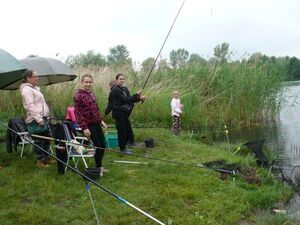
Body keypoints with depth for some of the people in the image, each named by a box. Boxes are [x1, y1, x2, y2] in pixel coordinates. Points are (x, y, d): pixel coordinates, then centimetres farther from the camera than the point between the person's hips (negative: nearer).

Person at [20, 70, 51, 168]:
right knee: (39, 141, -2)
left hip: (42, 118, 10)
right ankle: (40, 161, 8)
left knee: (47, 139, 16)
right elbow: (30, 106, -20)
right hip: (35, 121, -10)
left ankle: (46, 158, 27)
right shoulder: (26, 89, -12)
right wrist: (38, 119, -24)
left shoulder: (35, 88, 19)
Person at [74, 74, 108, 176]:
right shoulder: (78, 95, -13)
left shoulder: (91, 93, 11)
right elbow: (78, 113, -17)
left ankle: (100, 166, 29)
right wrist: (84, 128, -21)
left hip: (96, 124, 8)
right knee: (98, 146, -4)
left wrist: (101, 120, 13)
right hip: (88, 125, -8)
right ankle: (98, 167, 16)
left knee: (103, 145, 11)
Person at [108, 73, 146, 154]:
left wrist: (139, 98, -10)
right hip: (119, 113, -8)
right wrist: (137, 95, -25)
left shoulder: (125, 89, 12)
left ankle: (124, 146, 26)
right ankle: (122, 148, 14)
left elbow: (130, 99, 7)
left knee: (128, 130, 11)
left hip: (125, 113, 8)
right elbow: (125, 100, -20)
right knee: (122, 131, 0)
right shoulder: (115, 90, -13)